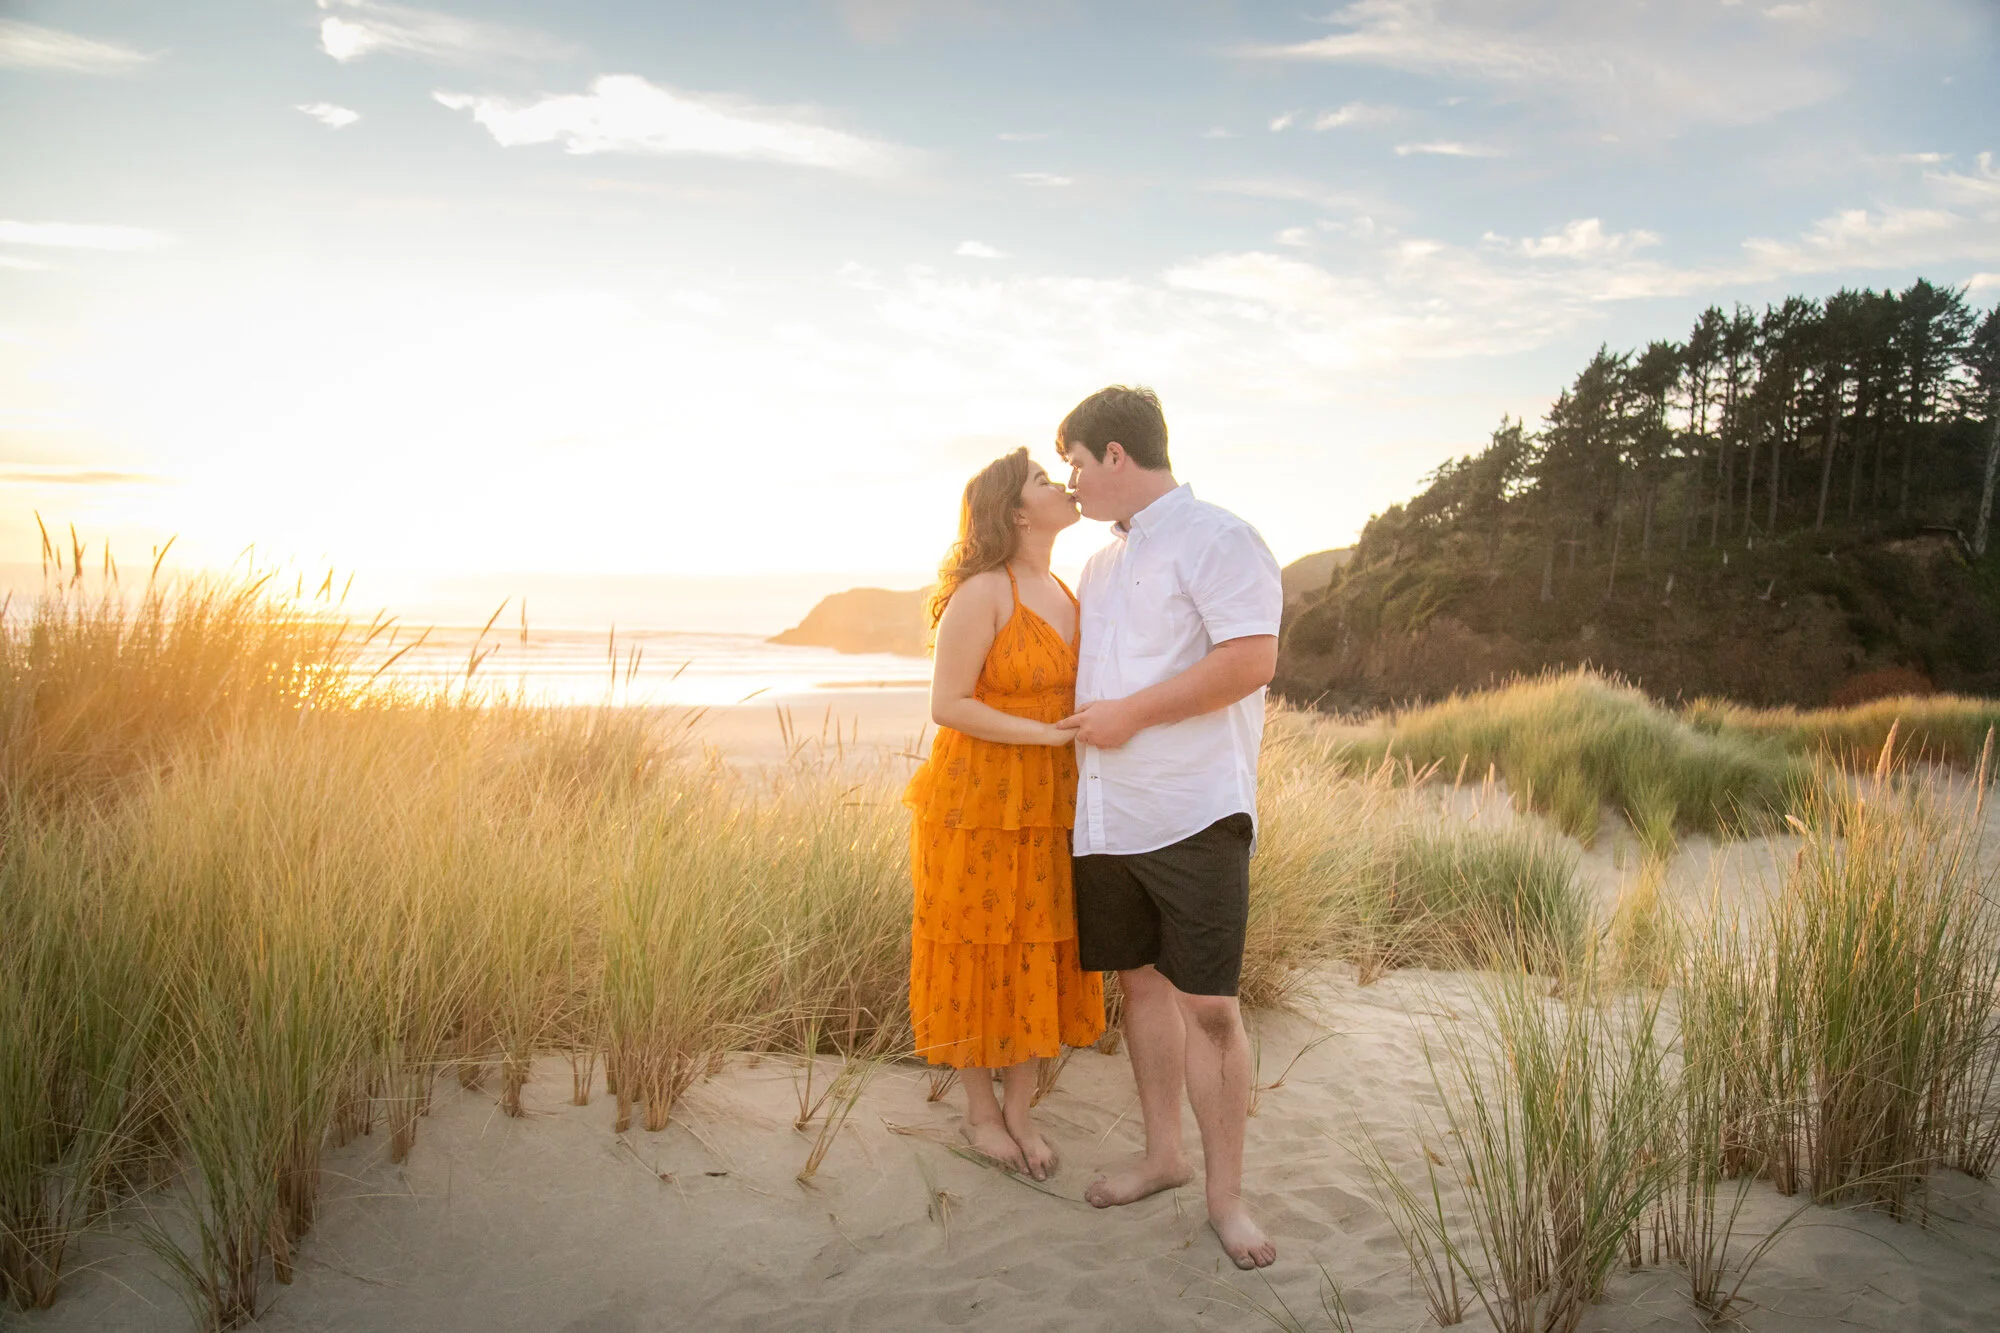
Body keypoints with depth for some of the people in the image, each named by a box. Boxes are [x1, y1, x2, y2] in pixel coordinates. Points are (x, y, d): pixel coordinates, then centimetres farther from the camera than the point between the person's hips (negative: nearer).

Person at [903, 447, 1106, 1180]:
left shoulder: (1064, 594, 9)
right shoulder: (981, 594, -15)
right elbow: (947, 705, -17)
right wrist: (1047, 733, -20)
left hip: (1049, 807, 7)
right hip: (978, 806, -7)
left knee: (1038, 956, 11)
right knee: (980, 956, 7)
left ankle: (1019, 1108, 26)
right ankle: (980, 1111, 24)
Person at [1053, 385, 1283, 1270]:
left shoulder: (1214, 538, -7)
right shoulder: (1100, 564, 19)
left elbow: (1251, 659, -19)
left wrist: (1129, 714, -17)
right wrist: (1082, 720, 17)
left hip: (1193, 814, -8)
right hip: (1107, 814, 8)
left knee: (1208, 1004, -4)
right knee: (1141, 981, 16)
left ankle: (1224, 1192, 11)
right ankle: (1162, 1155, 32)